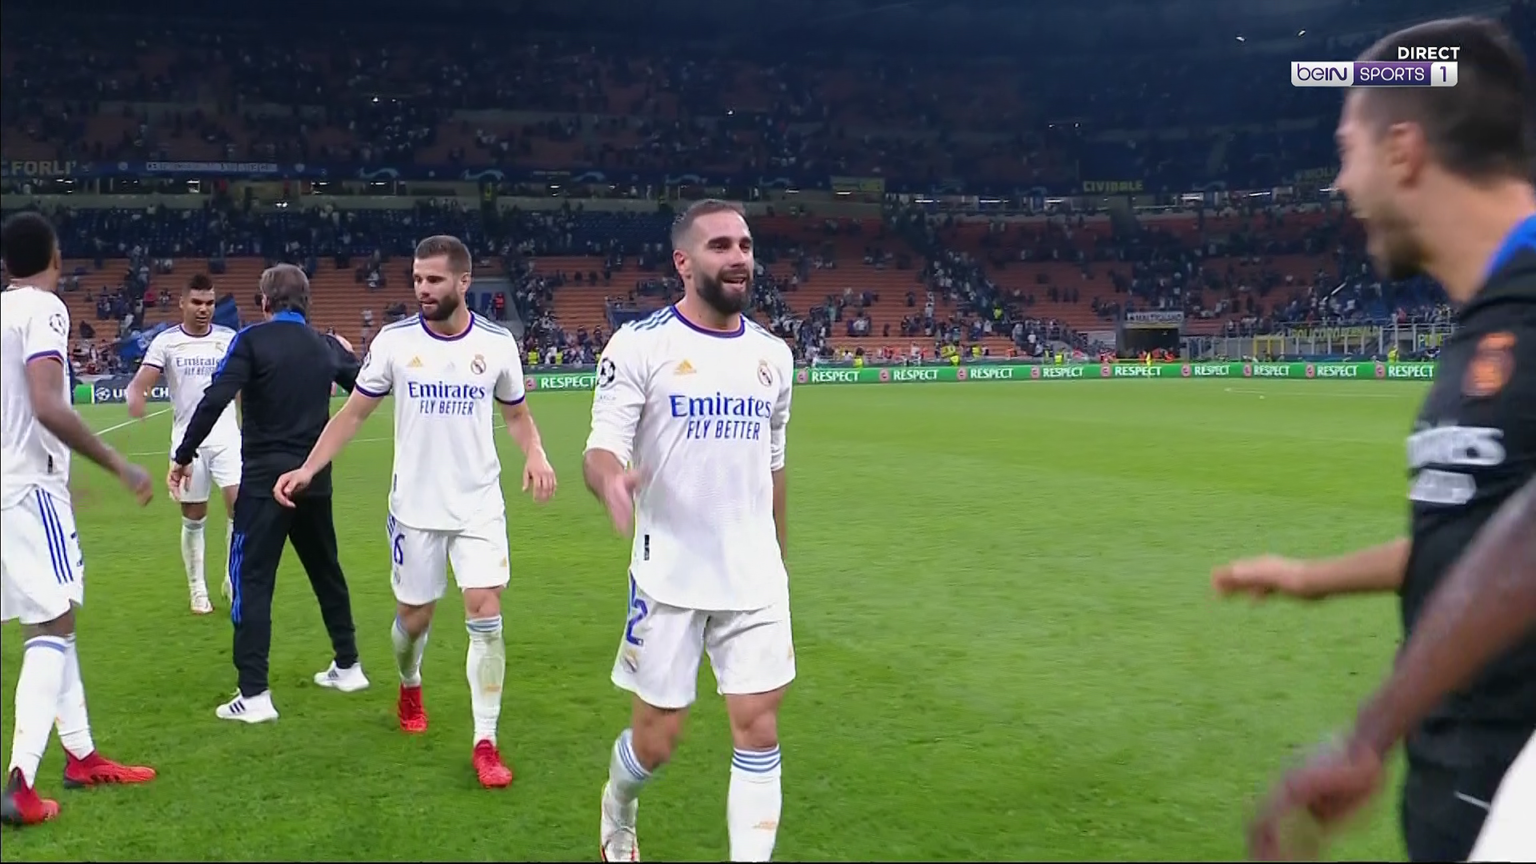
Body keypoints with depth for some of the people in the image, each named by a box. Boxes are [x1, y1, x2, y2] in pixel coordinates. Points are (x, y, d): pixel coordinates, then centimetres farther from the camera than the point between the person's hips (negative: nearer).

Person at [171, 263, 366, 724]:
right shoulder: (326, 346, 7)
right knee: (326, 571, 20)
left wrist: (183, 455, -11)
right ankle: (347, 666, 31)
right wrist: (349, 355, 42)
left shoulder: (252, 339, -8)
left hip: (265, 479, -5)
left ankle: (254, 695, -6)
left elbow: (215, 399, -19)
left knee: (252, 581, -2)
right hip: (314, 479, 5)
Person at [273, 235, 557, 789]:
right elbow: (354, 412, 2)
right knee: (413, 616, 12)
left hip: (480, 505, 0)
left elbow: (516, 413, 10)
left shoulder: (497, 343, -4)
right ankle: (410, 686, 46)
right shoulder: (394, 340, -5)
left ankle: (485, 742, 1)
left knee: (485, 618, -8)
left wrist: (535, 455, -11)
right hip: (415, 508, 1)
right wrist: (307, 469, -8)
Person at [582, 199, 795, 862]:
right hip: (669, 578, -3)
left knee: (759, 730, 1)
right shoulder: (639, 344, -9)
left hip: (755, 580, 4)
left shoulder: (773, 354, 6)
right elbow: (602, 449, -14)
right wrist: (612, 483, -38)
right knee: (656, 739, 8)